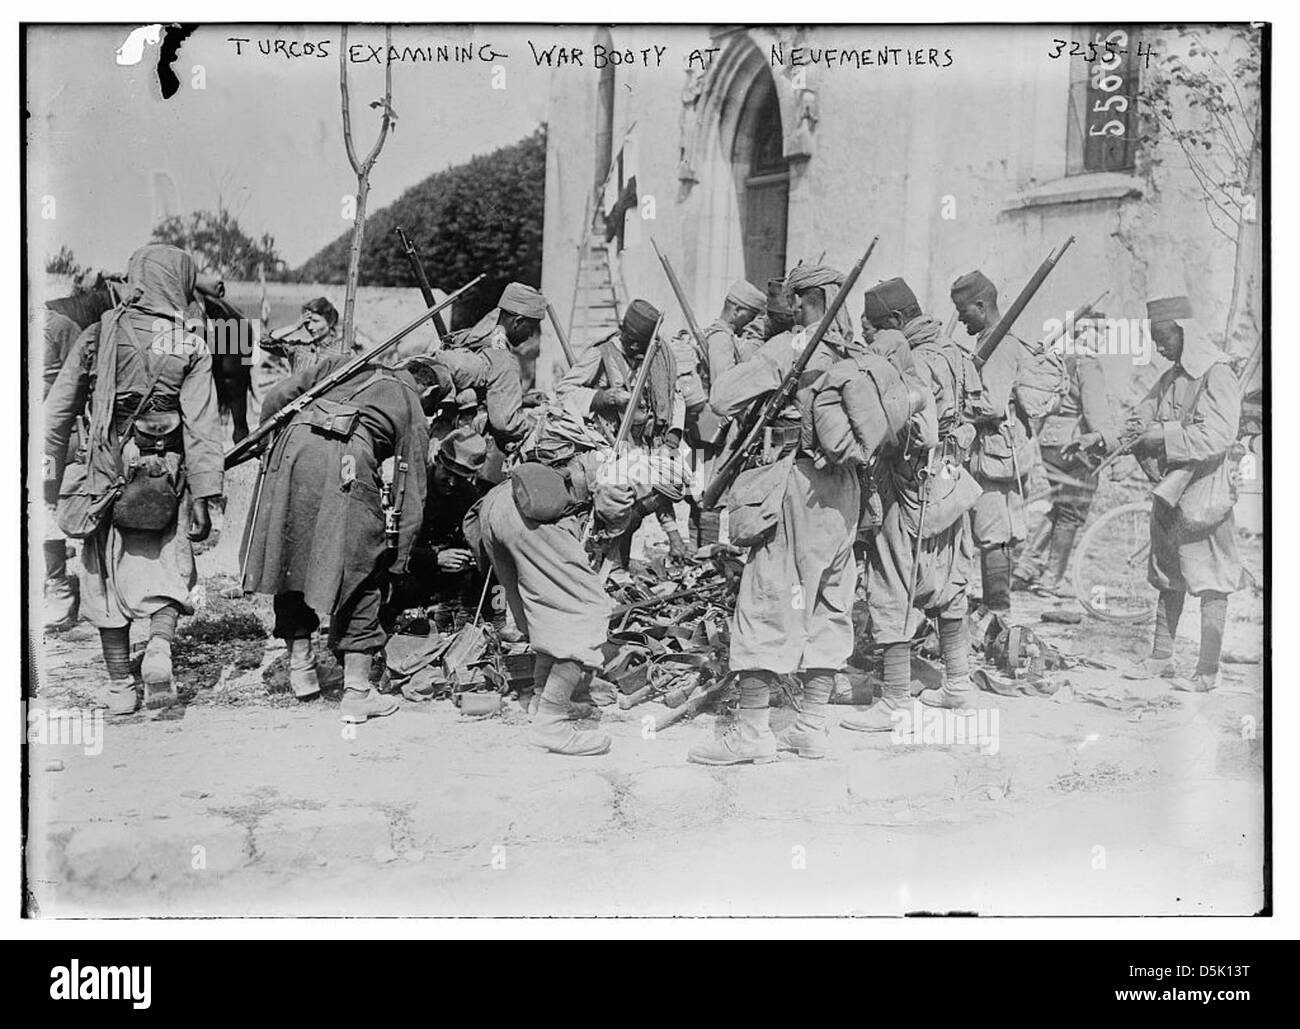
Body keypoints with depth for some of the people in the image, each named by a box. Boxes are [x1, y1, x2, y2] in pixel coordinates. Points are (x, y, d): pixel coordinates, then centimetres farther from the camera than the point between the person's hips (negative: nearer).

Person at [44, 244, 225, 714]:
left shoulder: (98, 335, 0)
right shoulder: (191, 349, -4)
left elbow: (58, 409, 3)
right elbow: (202, 427, -8)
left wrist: (48, 466, 12)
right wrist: (203, 496, -6)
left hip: (106, 475, 1)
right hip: (165, 480, -1)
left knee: (107, 575, 12)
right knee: (165, 567, 16)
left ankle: (120, 686, 17)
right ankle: (160, 645, -10)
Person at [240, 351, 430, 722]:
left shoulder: (344, 365, 33)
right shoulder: (413, 411, 24)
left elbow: (274, 399, 23)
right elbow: (411, 493, 19)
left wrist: (273, 440, 37)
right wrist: (398, 561, 23)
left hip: (292, 445, 3)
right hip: (347, 460, -3)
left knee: (292, 556, 19)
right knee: (361, 577, 8)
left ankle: (300, 662, 24)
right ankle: (357, 691, 9)